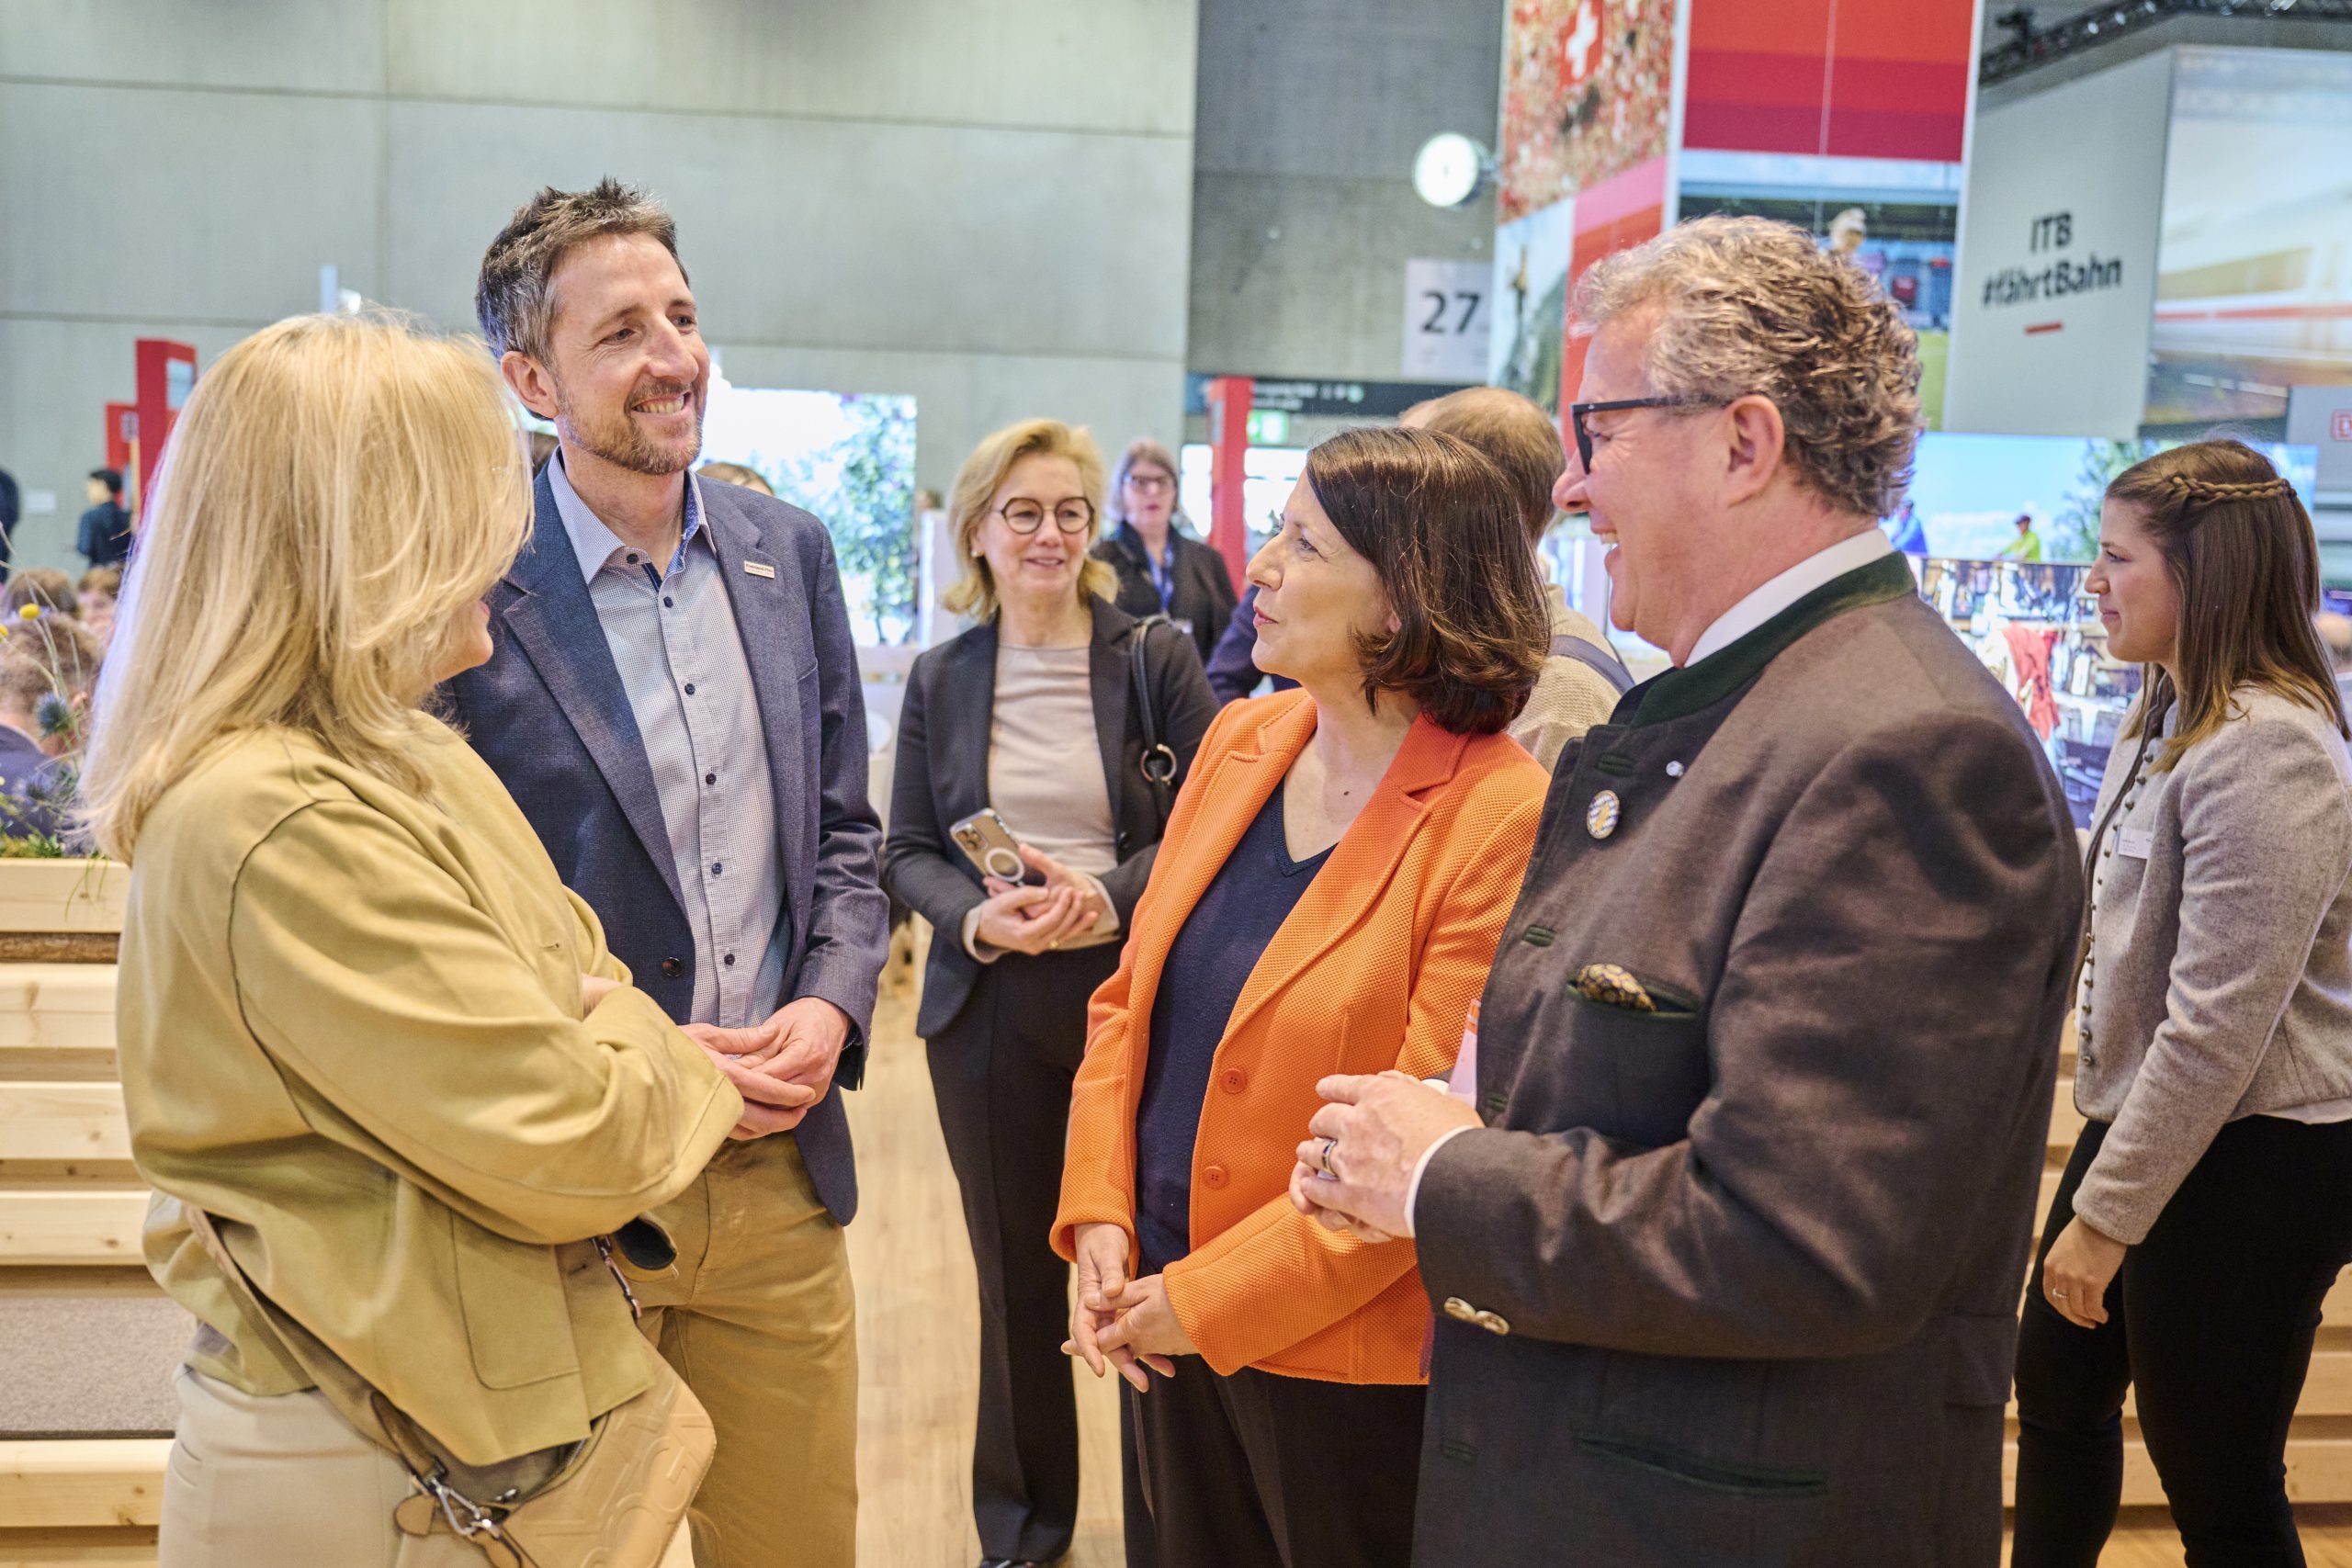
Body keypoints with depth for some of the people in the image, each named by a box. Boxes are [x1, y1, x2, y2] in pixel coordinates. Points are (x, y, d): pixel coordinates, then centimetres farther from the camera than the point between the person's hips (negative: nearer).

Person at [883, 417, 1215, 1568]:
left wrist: (1107, 896, -20)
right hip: (988, 1005, 2)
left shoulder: (1157, 660, -1)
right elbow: (906, 851, 6)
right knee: (1015, 1271, 13)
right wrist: (978, 915, -14)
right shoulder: (939, 679, 7)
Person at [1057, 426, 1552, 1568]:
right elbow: (1132, 995, 6)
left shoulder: (1499, 821, -19)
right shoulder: (1238, 741, 1)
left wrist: (1205, 1301, -15)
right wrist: (1098, 1218, -4)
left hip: (1342, 1357, -5)